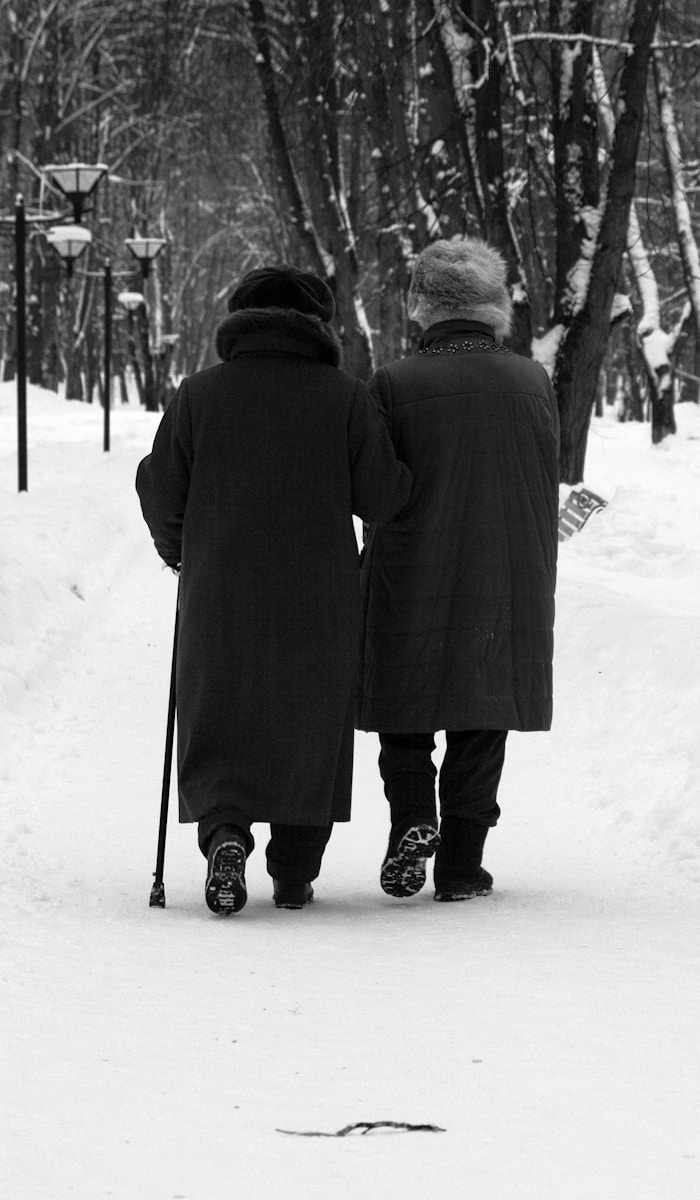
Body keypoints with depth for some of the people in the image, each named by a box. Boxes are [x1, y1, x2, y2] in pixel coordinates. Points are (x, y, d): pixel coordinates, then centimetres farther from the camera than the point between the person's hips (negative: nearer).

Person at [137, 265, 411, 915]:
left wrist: (175, 546, 19)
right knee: (309, 728, 13)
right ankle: (294, 873, 15)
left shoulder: (200, 393, -2)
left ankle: (225, 834, -17)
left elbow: (160, 490, 0)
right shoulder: (345, 397, -4)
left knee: (216, 729, 8)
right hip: (319, 603, 0)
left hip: (220, 597, 0)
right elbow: (383, 496, -4)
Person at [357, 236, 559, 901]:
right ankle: (461, 864, 9)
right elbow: (548, 495, 7)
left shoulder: (394, 385, -10)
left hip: (411, 583, -2)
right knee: (481, 724, 9)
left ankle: (412, 817, -7)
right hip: (512, 586, 2)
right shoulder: (532, 383, -1)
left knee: (407, 708, 14)